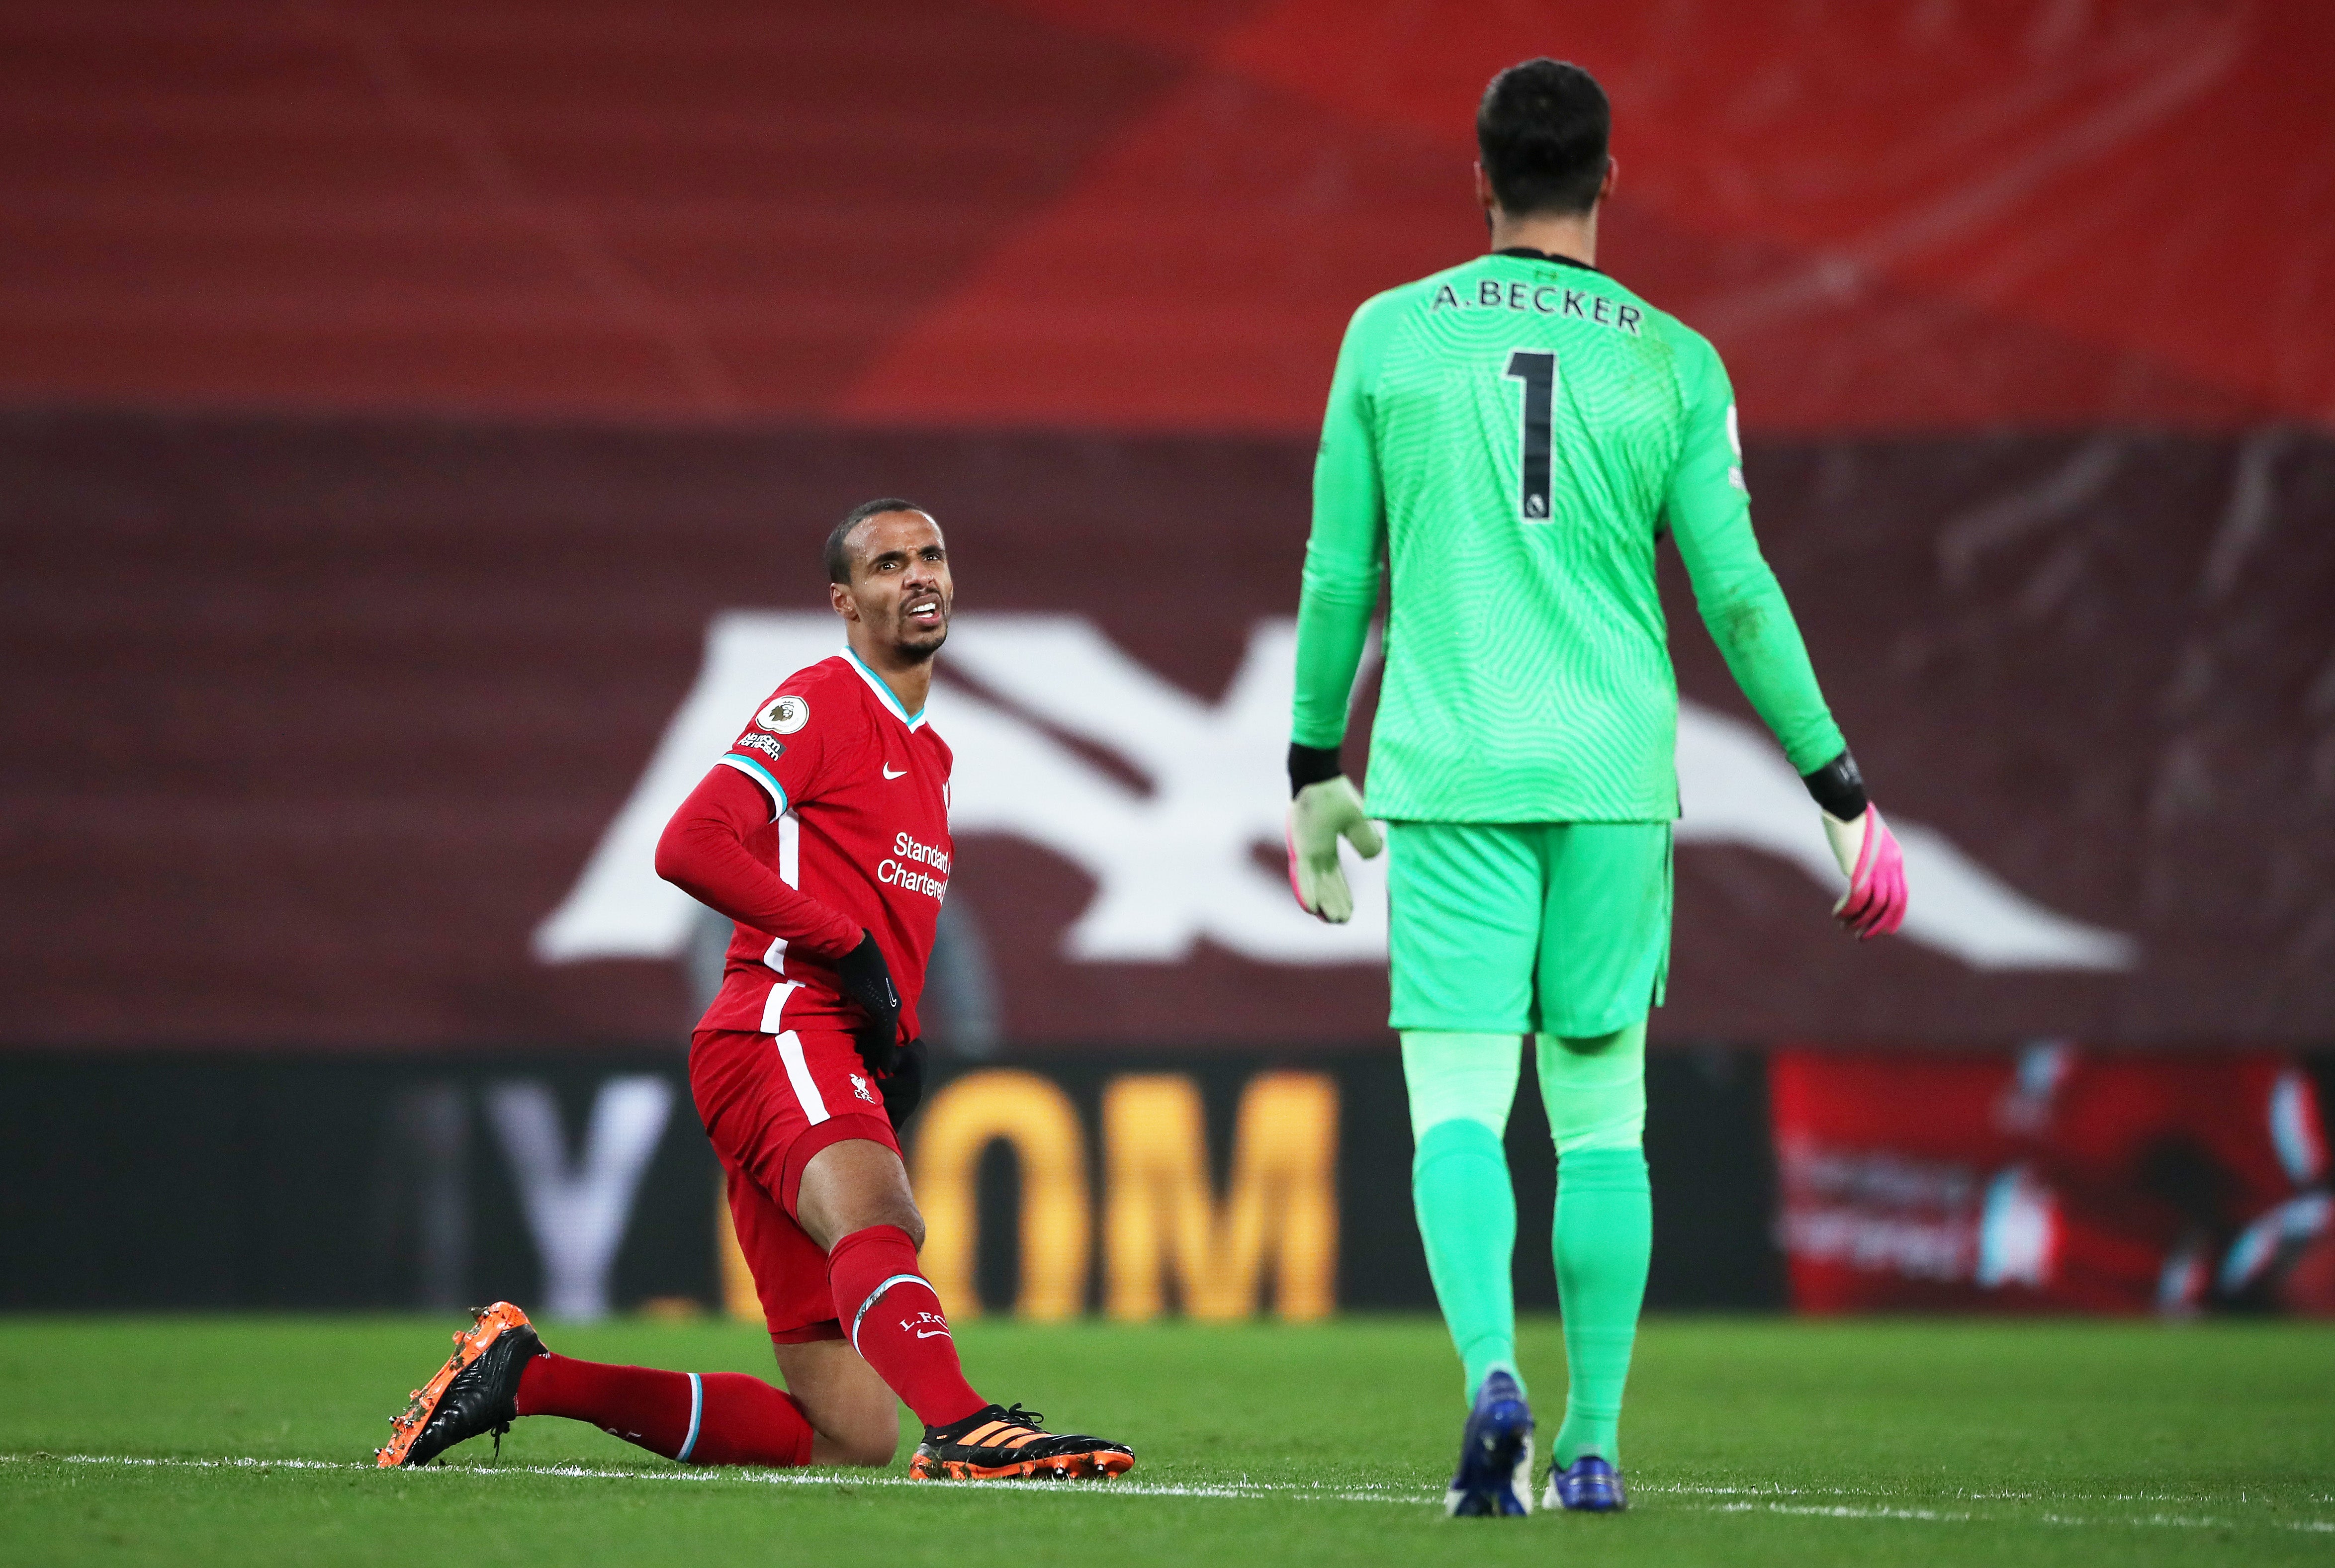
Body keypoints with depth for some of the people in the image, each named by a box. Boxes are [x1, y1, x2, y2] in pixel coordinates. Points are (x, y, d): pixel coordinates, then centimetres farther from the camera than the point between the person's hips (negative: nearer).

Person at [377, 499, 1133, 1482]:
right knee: (880, 1220, -39)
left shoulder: (930, 755, 27)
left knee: (850, 1438, 0)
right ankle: (966, 1429, -67)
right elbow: (689, 847, -13)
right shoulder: (822, 704, 0)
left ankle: (526, 1374, 6)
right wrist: (851, 947, -13)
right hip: (782, 1035, -8)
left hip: (848, 1068, 8)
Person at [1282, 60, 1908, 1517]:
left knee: (1459, 1104, -2)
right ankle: (1592, 1442, 9)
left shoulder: (1391, 335, 4)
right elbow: (1737, 590, 0)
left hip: (1447, 771, -1)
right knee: (1602, 1113, 10)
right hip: (1615, 774, 1)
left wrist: (1316, 767, 20)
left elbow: (1339, 576, 8)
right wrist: (1837, 785, 8)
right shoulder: (1674, 362, 2)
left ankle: (1492, 1370, -27)